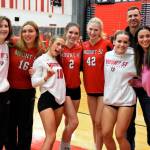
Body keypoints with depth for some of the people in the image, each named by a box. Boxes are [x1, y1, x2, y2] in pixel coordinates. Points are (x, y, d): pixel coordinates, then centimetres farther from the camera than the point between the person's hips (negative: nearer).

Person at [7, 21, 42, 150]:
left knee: (25, 124, 12)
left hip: (27, 93, 0)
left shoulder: (39, 52, -5)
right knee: (10, 123, 15)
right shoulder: (13, 47, -9)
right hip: (10, 91, 0)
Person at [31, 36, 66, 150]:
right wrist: (46, 77, -26)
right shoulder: (40, 60, -5)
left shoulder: (59, 60, 13)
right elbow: (34, 82, -12)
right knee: (51, 136, -10)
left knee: (52, 135, 13)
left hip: (60, 99, 6)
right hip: (46, 99, -6)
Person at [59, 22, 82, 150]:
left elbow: (80, 67, 9)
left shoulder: (80, 49, 0)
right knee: (74, 122, -9)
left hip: (76, 89, 5)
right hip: (63, 88, -4)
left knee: (69, 121, 15)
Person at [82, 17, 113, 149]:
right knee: (94, 122, 14)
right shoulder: (84, 45, 4)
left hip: (104, 89, -5)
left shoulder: (106, 44, -10)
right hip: (90, 89, 5)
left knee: (99, 123, -2)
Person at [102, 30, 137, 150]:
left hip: (126, 100, -3)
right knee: (106, 134, 4)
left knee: (120, 135, -1)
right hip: (109, 99, 4)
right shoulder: (107, 55, 2)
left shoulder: (133, 57, -8)